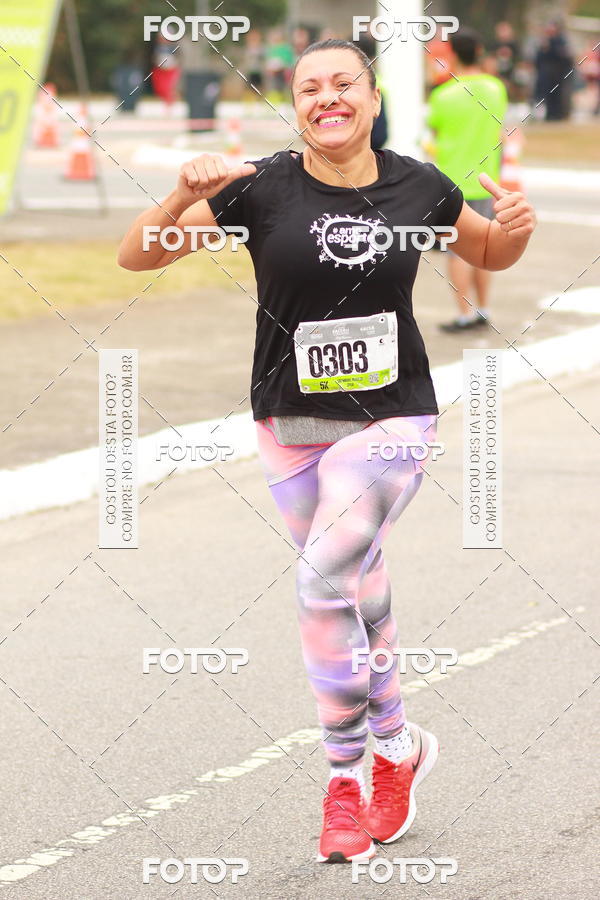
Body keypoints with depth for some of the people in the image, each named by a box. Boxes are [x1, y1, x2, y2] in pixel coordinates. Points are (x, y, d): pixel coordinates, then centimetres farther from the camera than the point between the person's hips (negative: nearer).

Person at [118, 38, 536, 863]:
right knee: (360, 584, 12)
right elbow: (137, 257, -10)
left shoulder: (418, 189, -3)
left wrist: (518, 227, -7)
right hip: (291, 422, 2)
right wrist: (187, 196, -29)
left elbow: (492, 255, 16)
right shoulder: (262, 189, -8)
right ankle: (397, 746, 30)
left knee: (325, 584, -16)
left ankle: (347, 779, -1)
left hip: (390, 416, -2)